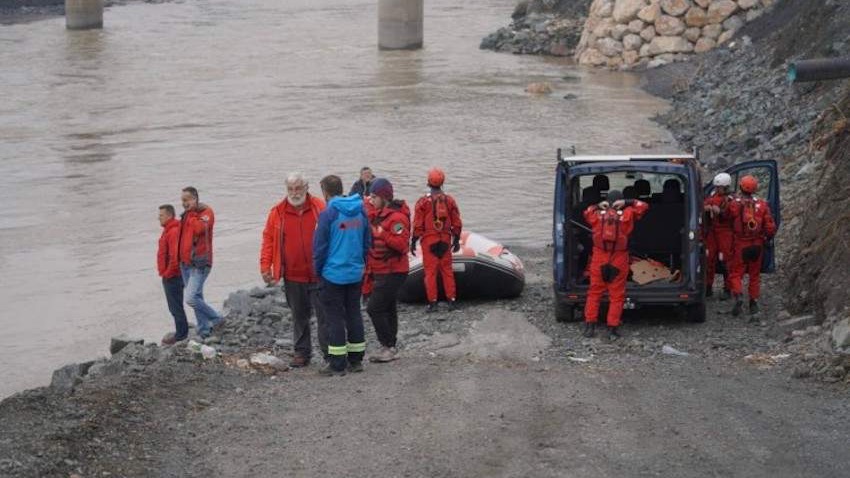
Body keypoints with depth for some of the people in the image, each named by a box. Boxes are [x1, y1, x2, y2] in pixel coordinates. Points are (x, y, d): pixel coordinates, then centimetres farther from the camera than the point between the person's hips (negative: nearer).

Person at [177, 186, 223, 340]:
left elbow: (199, 228, -26)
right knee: (196, 298, 10)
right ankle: (204, 331, 17)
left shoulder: (206, 212, -8)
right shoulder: (187, 215, 15)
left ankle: (216, 319, -1)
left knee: (191, 298, -17)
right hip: (186, 263, 8)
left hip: (199, 264, -8)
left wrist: (191, 216, -12)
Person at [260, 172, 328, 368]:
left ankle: (330, 354, 6)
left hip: (318, 276, -3)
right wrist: (265, 266, -1)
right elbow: (268, 240, 6)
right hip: (293, 277, 3)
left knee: (324, 315, 0)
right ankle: (302, 352, 23)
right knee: (299, 317, 13)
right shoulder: (278, 212, 3)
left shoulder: (320, 208, -4)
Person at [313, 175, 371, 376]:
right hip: (355, 274, 6)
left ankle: (337, 364, 3)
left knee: (335, 317, 1)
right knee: (354, 314, 14)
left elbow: (320, 246, -11)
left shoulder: (328, 214, -15)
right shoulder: (360, 211, 4)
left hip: (333, 274, -6)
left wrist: (318, 269, 2)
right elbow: (367, 241, 10)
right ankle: (356, 360, 19)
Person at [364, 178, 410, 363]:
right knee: (388, 309, 15)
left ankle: (389, 346, -6)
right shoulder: (378, 214, 12)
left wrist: (382, 233, -33)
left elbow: (401, 244, -28)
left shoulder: (397, 217, -19)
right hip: (382, 272, 10)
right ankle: (389, 348, 23)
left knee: (374, 308, -12)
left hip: (392, 273, -10)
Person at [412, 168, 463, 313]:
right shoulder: (450, 200, 4)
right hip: (445, 240, 3)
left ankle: (432, 303, -1)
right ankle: (451, 300, 11)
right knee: (447, 270, 10)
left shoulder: (423, 201, -7)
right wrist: (456, 240, 17)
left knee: (430, 271, 0)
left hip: (429, 241, -3)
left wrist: (413, 242, 0)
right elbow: (457, 224, 7)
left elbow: (418, 225, -8)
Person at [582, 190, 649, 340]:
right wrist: (627, 203, 1)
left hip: (599, 260, 2)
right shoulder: (627, 215, -5)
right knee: (616, 296, 4)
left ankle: (590, 326, 9)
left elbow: (586, 212, 23)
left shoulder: (598, 215, 1)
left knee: (594, 293, 11)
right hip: (619, 261, -2)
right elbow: (644, 206, 5)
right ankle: (613, 329, 1)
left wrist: (598, 206, 12)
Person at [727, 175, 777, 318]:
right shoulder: (762, 205, -6)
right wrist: (768, 238, 14)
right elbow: (771, 227, -6)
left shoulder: (734, 204, -13)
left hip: (740, 245, -2)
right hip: (757, 245, 2)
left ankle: (738, 297, -18)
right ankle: (754, 302, 18)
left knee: (737, 274, 6)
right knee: (755, 275, 16)